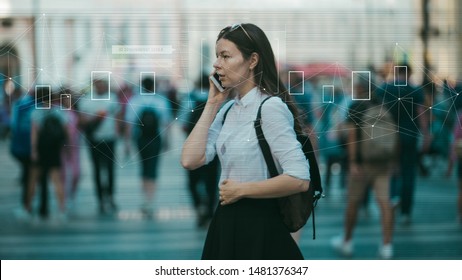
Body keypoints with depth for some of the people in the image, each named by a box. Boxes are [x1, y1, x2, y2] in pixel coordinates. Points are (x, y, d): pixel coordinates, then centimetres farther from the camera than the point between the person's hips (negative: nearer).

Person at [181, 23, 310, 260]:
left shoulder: (270, 107, -15)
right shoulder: (229, 109, 9)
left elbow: (299, 179, -24)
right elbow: (190, 160, -2)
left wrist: (241, 190, -14)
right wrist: (212, 105, -1)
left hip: (259, 228, -8)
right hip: (227, 224, 8)